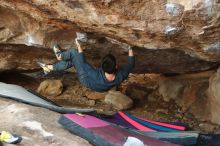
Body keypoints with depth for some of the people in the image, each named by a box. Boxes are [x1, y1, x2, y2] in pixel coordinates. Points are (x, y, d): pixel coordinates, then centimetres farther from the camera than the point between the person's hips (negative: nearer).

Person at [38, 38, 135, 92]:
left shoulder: (97, 77, -45)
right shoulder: (120, 77, -38)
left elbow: (83, 64, -27)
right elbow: (130, 65, -16)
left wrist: (79, 47, -19)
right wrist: (130, 51, -2)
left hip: (86, 78, -5)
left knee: (73, 52, 1)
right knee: (70, 62, 17)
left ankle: (60, 56, 35)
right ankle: (49, 68, 37)